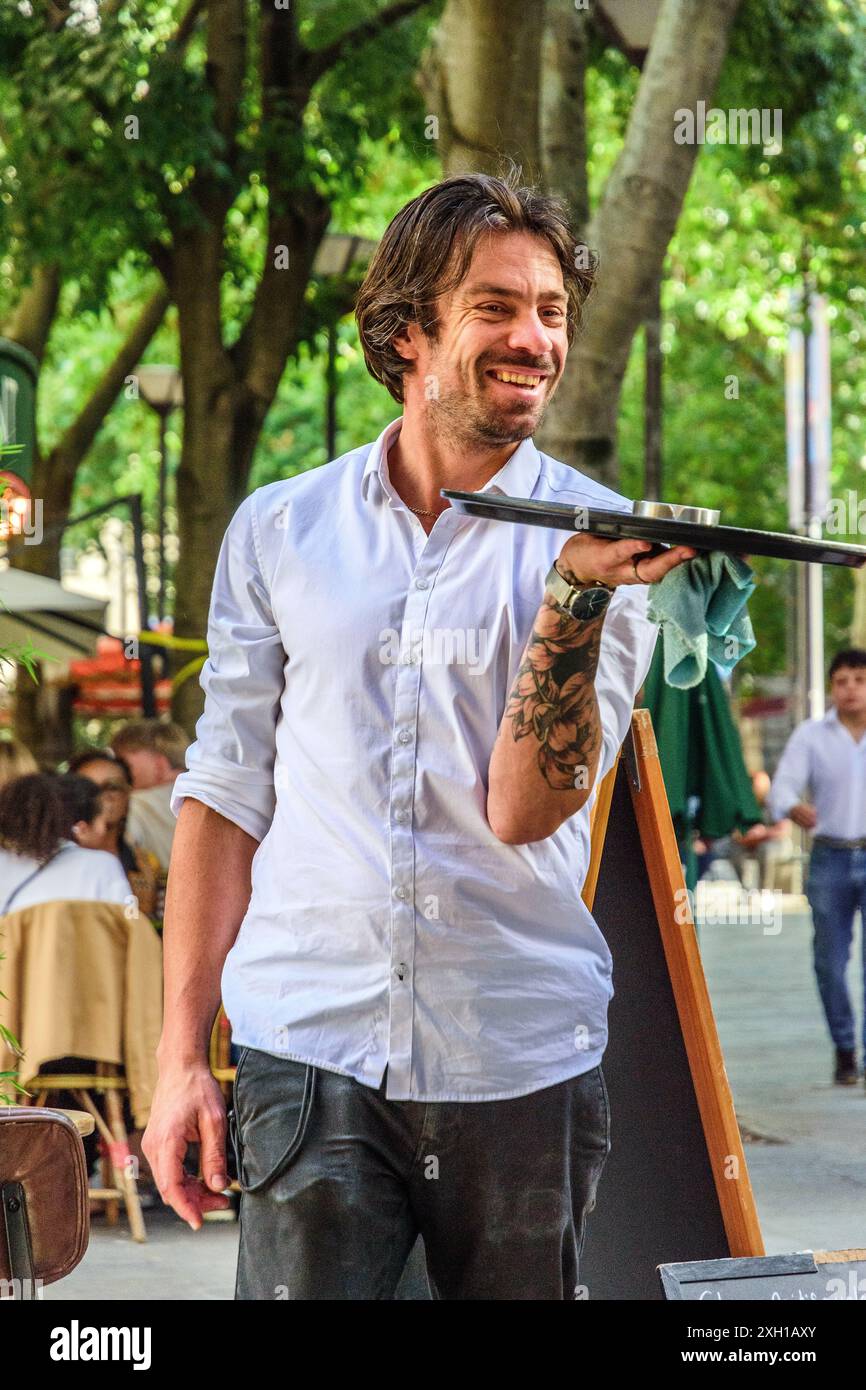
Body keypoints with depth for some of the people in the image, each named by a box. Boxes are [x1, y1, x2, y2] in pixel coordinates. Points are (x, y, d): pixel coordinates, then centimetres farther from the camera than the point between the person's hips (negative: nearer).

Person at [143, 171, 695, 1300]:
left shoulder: (602, 539, 2)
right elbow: (226, 793, 9)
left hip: (519, 1071, 0)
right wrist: (182, 1054, 4)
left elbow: (521, 810, -8)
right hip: (310, 1053, 0)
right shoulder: (279, 531, 7)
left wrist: (580, 592, -20)